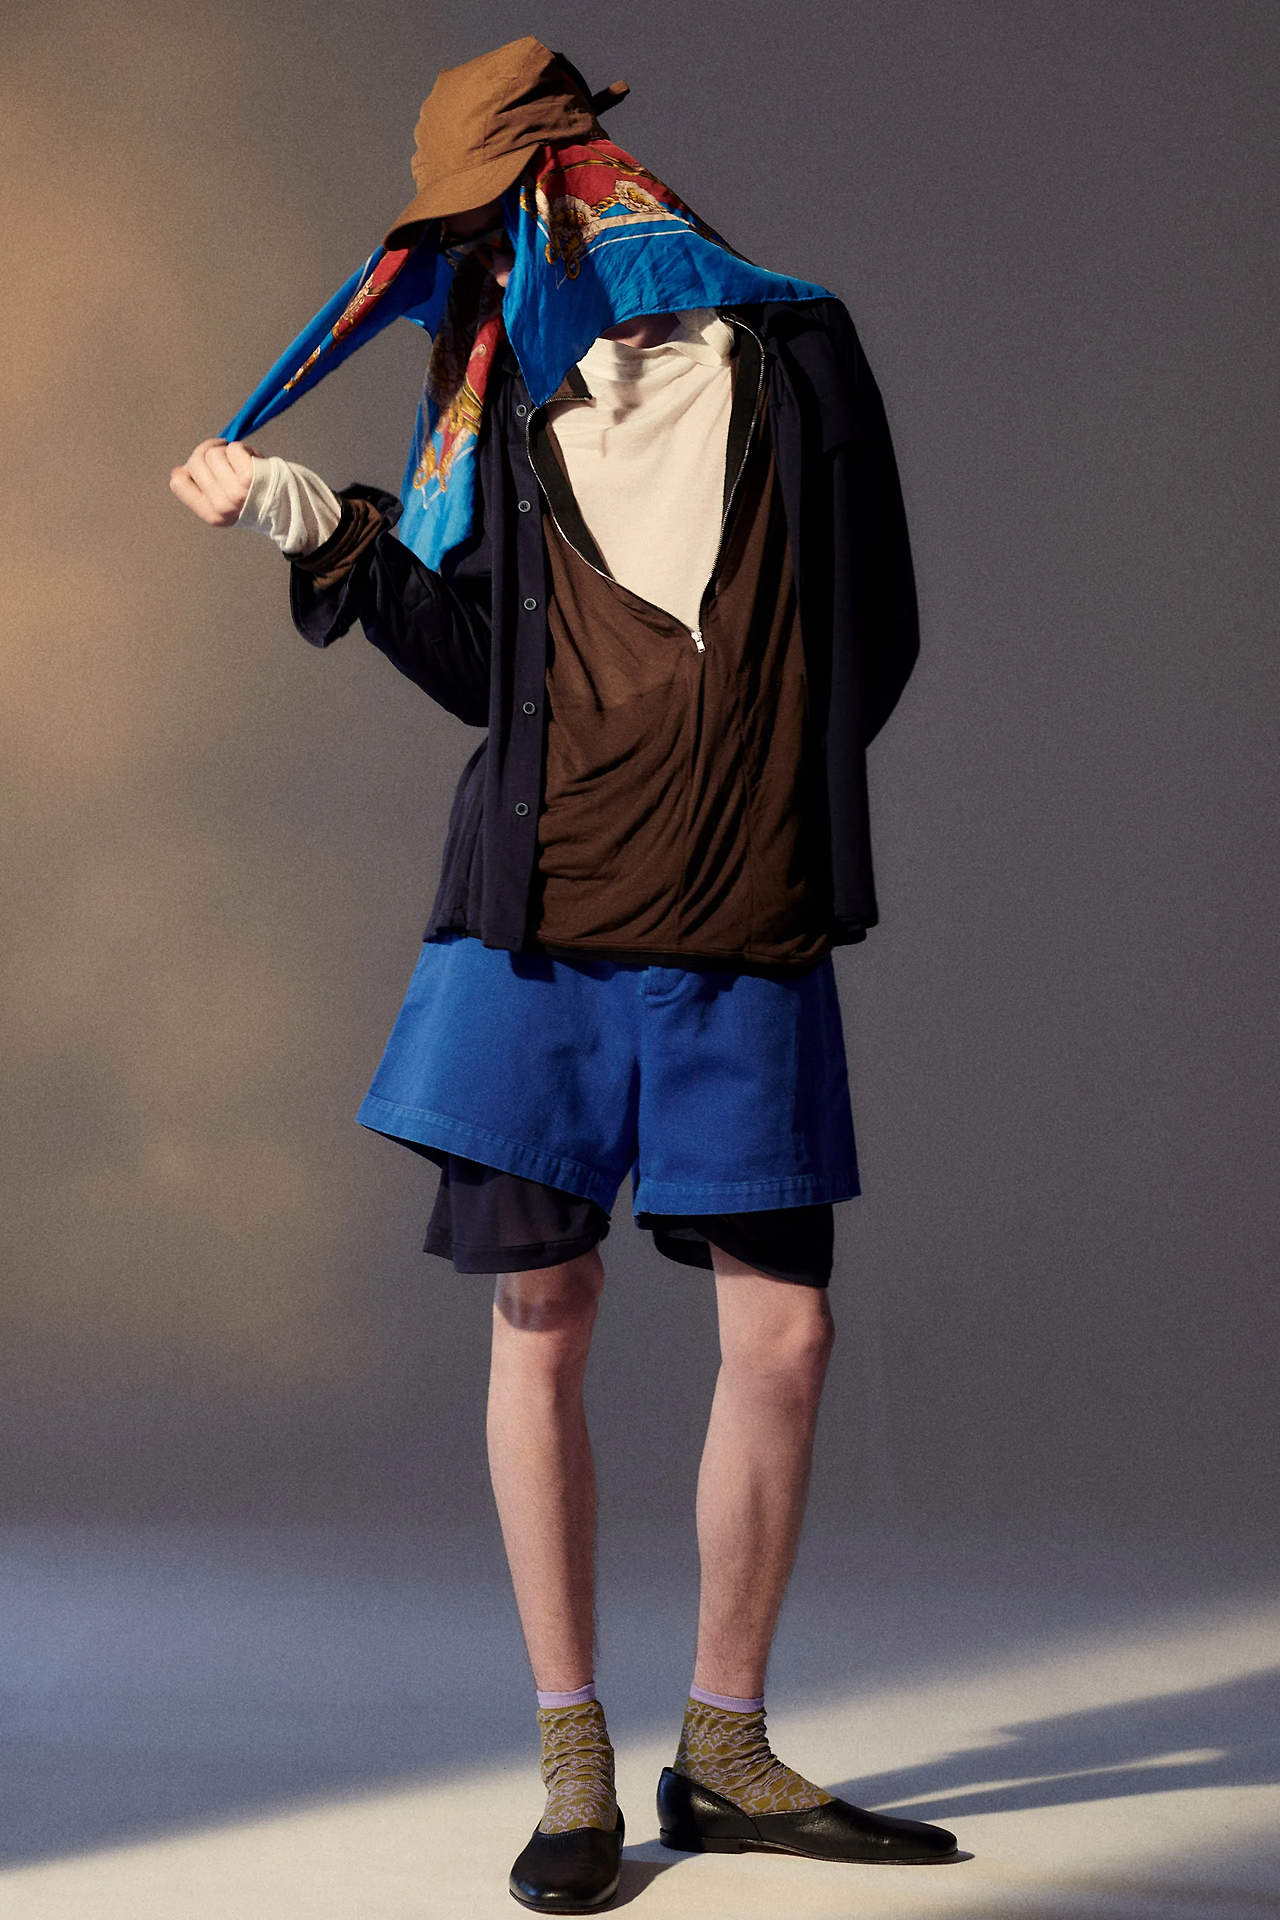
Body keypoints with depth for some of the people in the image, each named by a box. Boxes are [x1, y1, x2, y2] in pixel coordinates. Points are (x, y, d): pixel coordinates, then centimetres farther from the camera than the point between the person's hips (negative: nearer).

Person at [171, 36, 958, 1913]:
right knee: (542, 1318, -1)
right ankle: (573, 1761, 11)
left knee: (783, 1335, -1)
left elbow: (872, 636, 11)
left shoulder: (789, 355, 6)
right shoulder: (507, 393, 11)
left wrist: (756, 795, 8)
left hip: (749, 931, -1)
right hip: (543, 912, 1)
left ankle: (725, 1749, 15)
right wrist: (324, 527, 4)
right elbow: (489, 663, 13)